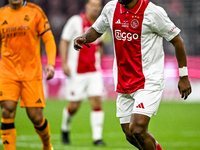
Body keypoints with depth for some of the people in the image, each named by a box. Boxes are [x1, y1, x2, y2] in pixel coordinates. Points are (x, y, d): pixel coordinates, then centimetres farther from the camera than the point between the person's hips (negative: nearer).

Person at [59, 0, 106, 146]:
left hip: (94, 71, 4)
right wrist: (64, 63, -10)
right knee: (74, 105, 0)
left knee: (97, 100, -10)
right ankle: (65, 129, 29)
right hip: (76, 72, -4)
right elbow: (64, 42, -4)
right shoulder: (76, 21, -7)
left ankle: (97, 137, -8)